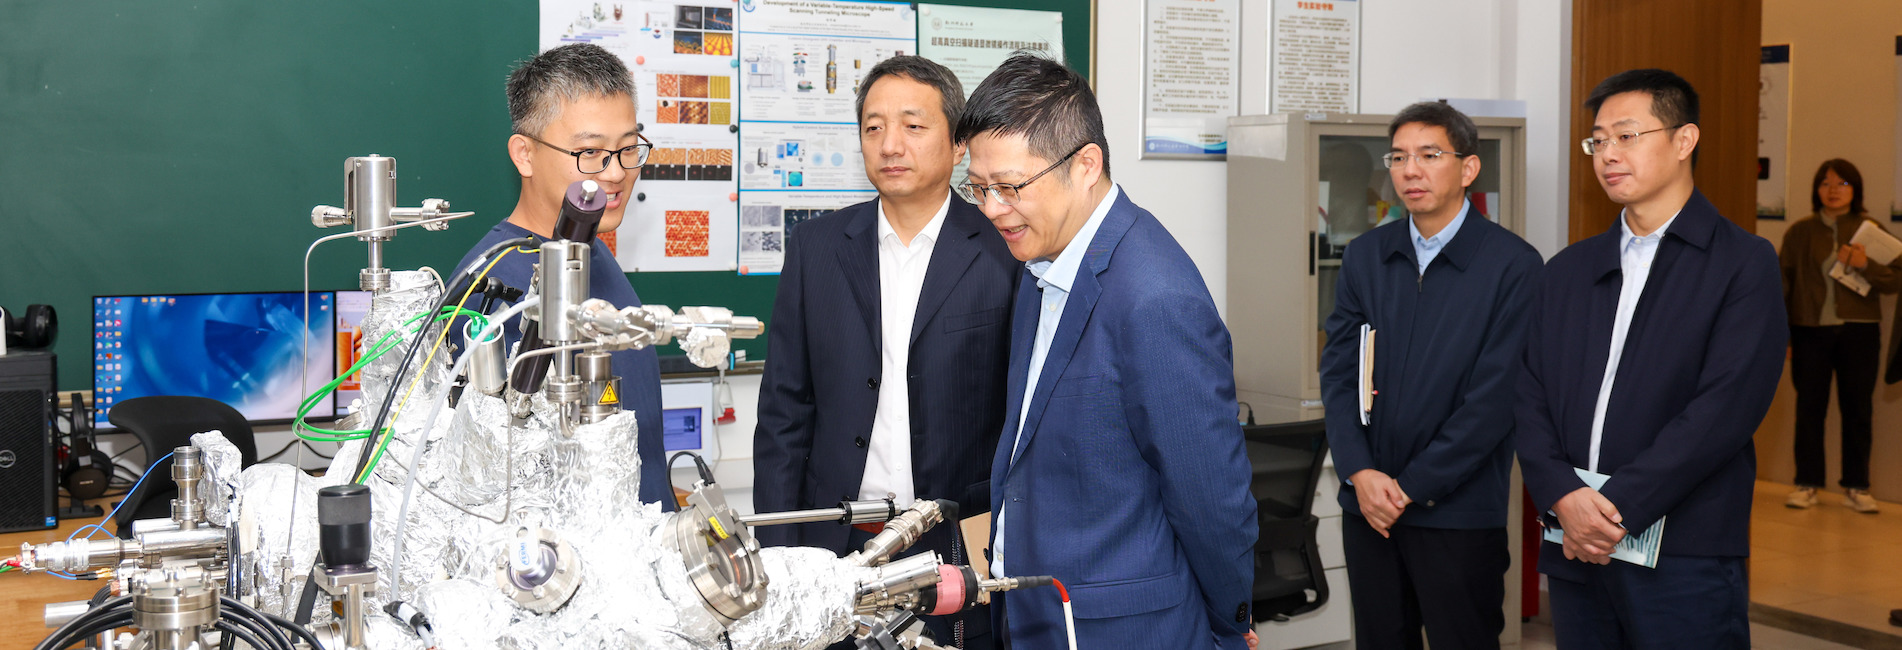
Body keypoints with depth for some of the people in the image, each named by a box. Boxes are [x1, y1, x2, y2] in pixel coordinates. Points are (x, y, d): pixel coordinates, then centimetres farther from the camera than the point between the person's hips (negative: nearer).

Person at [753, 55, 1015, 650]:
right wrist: (776, 554, 1)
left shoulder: (1003, 251, -4)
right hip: (837, 545, 2)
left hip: (960, 549, -2)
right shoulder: (816, 247, 5)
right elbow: (784, 411, 6)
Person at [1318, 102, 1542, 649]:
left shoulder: (1513, 265, -7)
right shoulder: (1365, 256, 8)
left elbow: (1496, 395, -12)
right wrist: (1360, 473, -8)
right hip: (1367, 505, 4)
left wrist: (1412, 487, -12)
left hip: (1458, 510, -4)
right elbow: (1338, 373, 6)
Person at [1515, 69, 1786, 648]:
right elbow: (1529, 397, 6)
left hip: (1685, 559, -4)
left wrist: (1618, 507, -16)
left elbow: (1724, 408, -13)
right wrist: (1564, 498, -10)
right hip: (1575, 554, 4)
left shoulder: (1744, 264, -2)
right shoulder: (1566, 271, 14)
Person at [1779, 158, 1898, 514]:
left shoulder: (1871, 230, 4)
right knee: (1809, 409, 4)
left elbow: (1895, 280, -1)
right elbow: (1783, 281, 6)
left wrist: (1865, 265, -18)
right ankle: (1807, 484, 13)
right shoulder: (1800, 232, 6)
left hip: (1859, 332, 0)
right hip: (1811, 331, 0)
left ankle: (1856, 488, 13)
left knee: (1858, 410, 4)